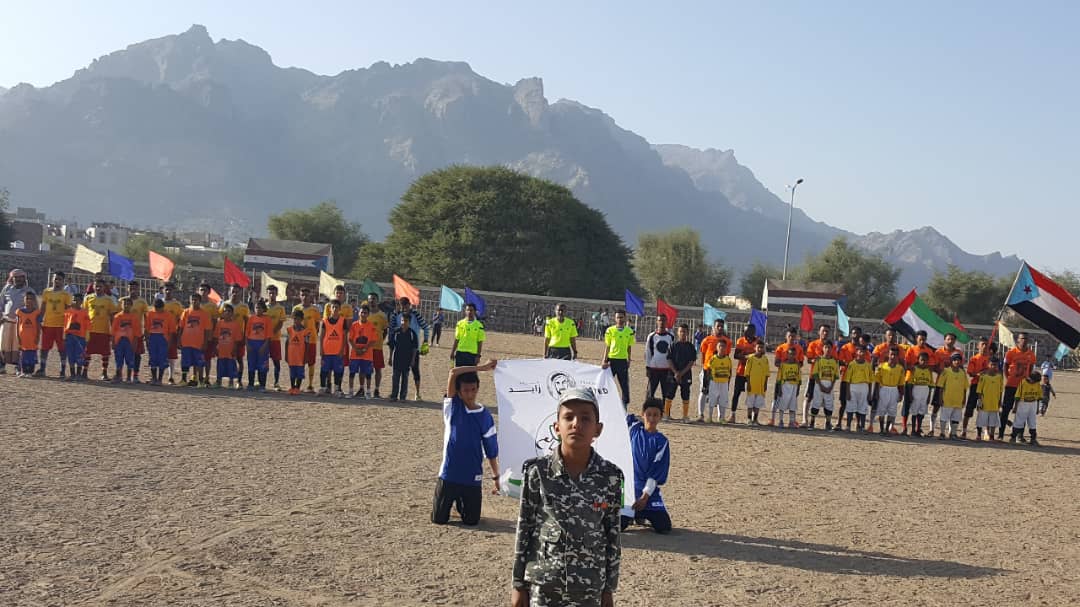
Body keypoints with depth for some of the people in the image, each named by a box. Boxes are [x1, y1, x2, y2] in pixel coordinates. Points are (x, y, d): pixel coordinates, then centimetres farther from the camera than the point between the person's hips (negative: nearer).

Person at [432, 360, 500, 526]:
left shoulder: (484, 416, -2)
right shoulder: (452, 407, -4)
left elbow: (491, 449, 4)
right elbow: (453, 373, -17)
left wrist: (496, 477, 5)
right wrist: (481, 368, -15)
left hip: (473, 479, 0)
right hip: (448, 475, 0)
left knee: (471, 521, 4)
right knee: (439, 519, 4)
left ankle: (461, 503, 36)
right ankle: (454, 500, 36)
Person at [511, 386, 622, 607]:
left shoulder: (609, 477, -5)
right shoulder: (538, 472, -8)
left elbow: (613, 534, 3)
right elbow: (524, 529, -1)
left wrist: (609, 588, 6)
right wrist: (519, 585, 1)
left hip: (590, 586, 1)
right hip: (542, 582, -1)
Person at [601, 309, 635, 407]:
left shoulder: (629, 331, 3)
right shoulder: (610, 330, -1)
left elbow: (629, 347, 10)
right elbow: (607, 346, 0)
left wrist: (629, 360, 7)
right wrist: (605, 360, -8)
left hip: (623, 360, 1)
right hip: (611, 359, -1)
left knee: (624, 384, 4)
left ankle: (624, 405, 13)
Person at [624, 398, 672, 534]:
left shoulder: (661, 441, -5)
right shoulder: (634, 429, 1)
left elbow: (657, 473, -8)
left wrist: (645, 496, -13)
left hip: (649, 490, -1)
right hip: (628, 487, 1)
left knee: (664, 527, -9)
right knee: (618, 525, -12)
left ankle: (642, 514, 23)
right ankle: (632, 514, 24)